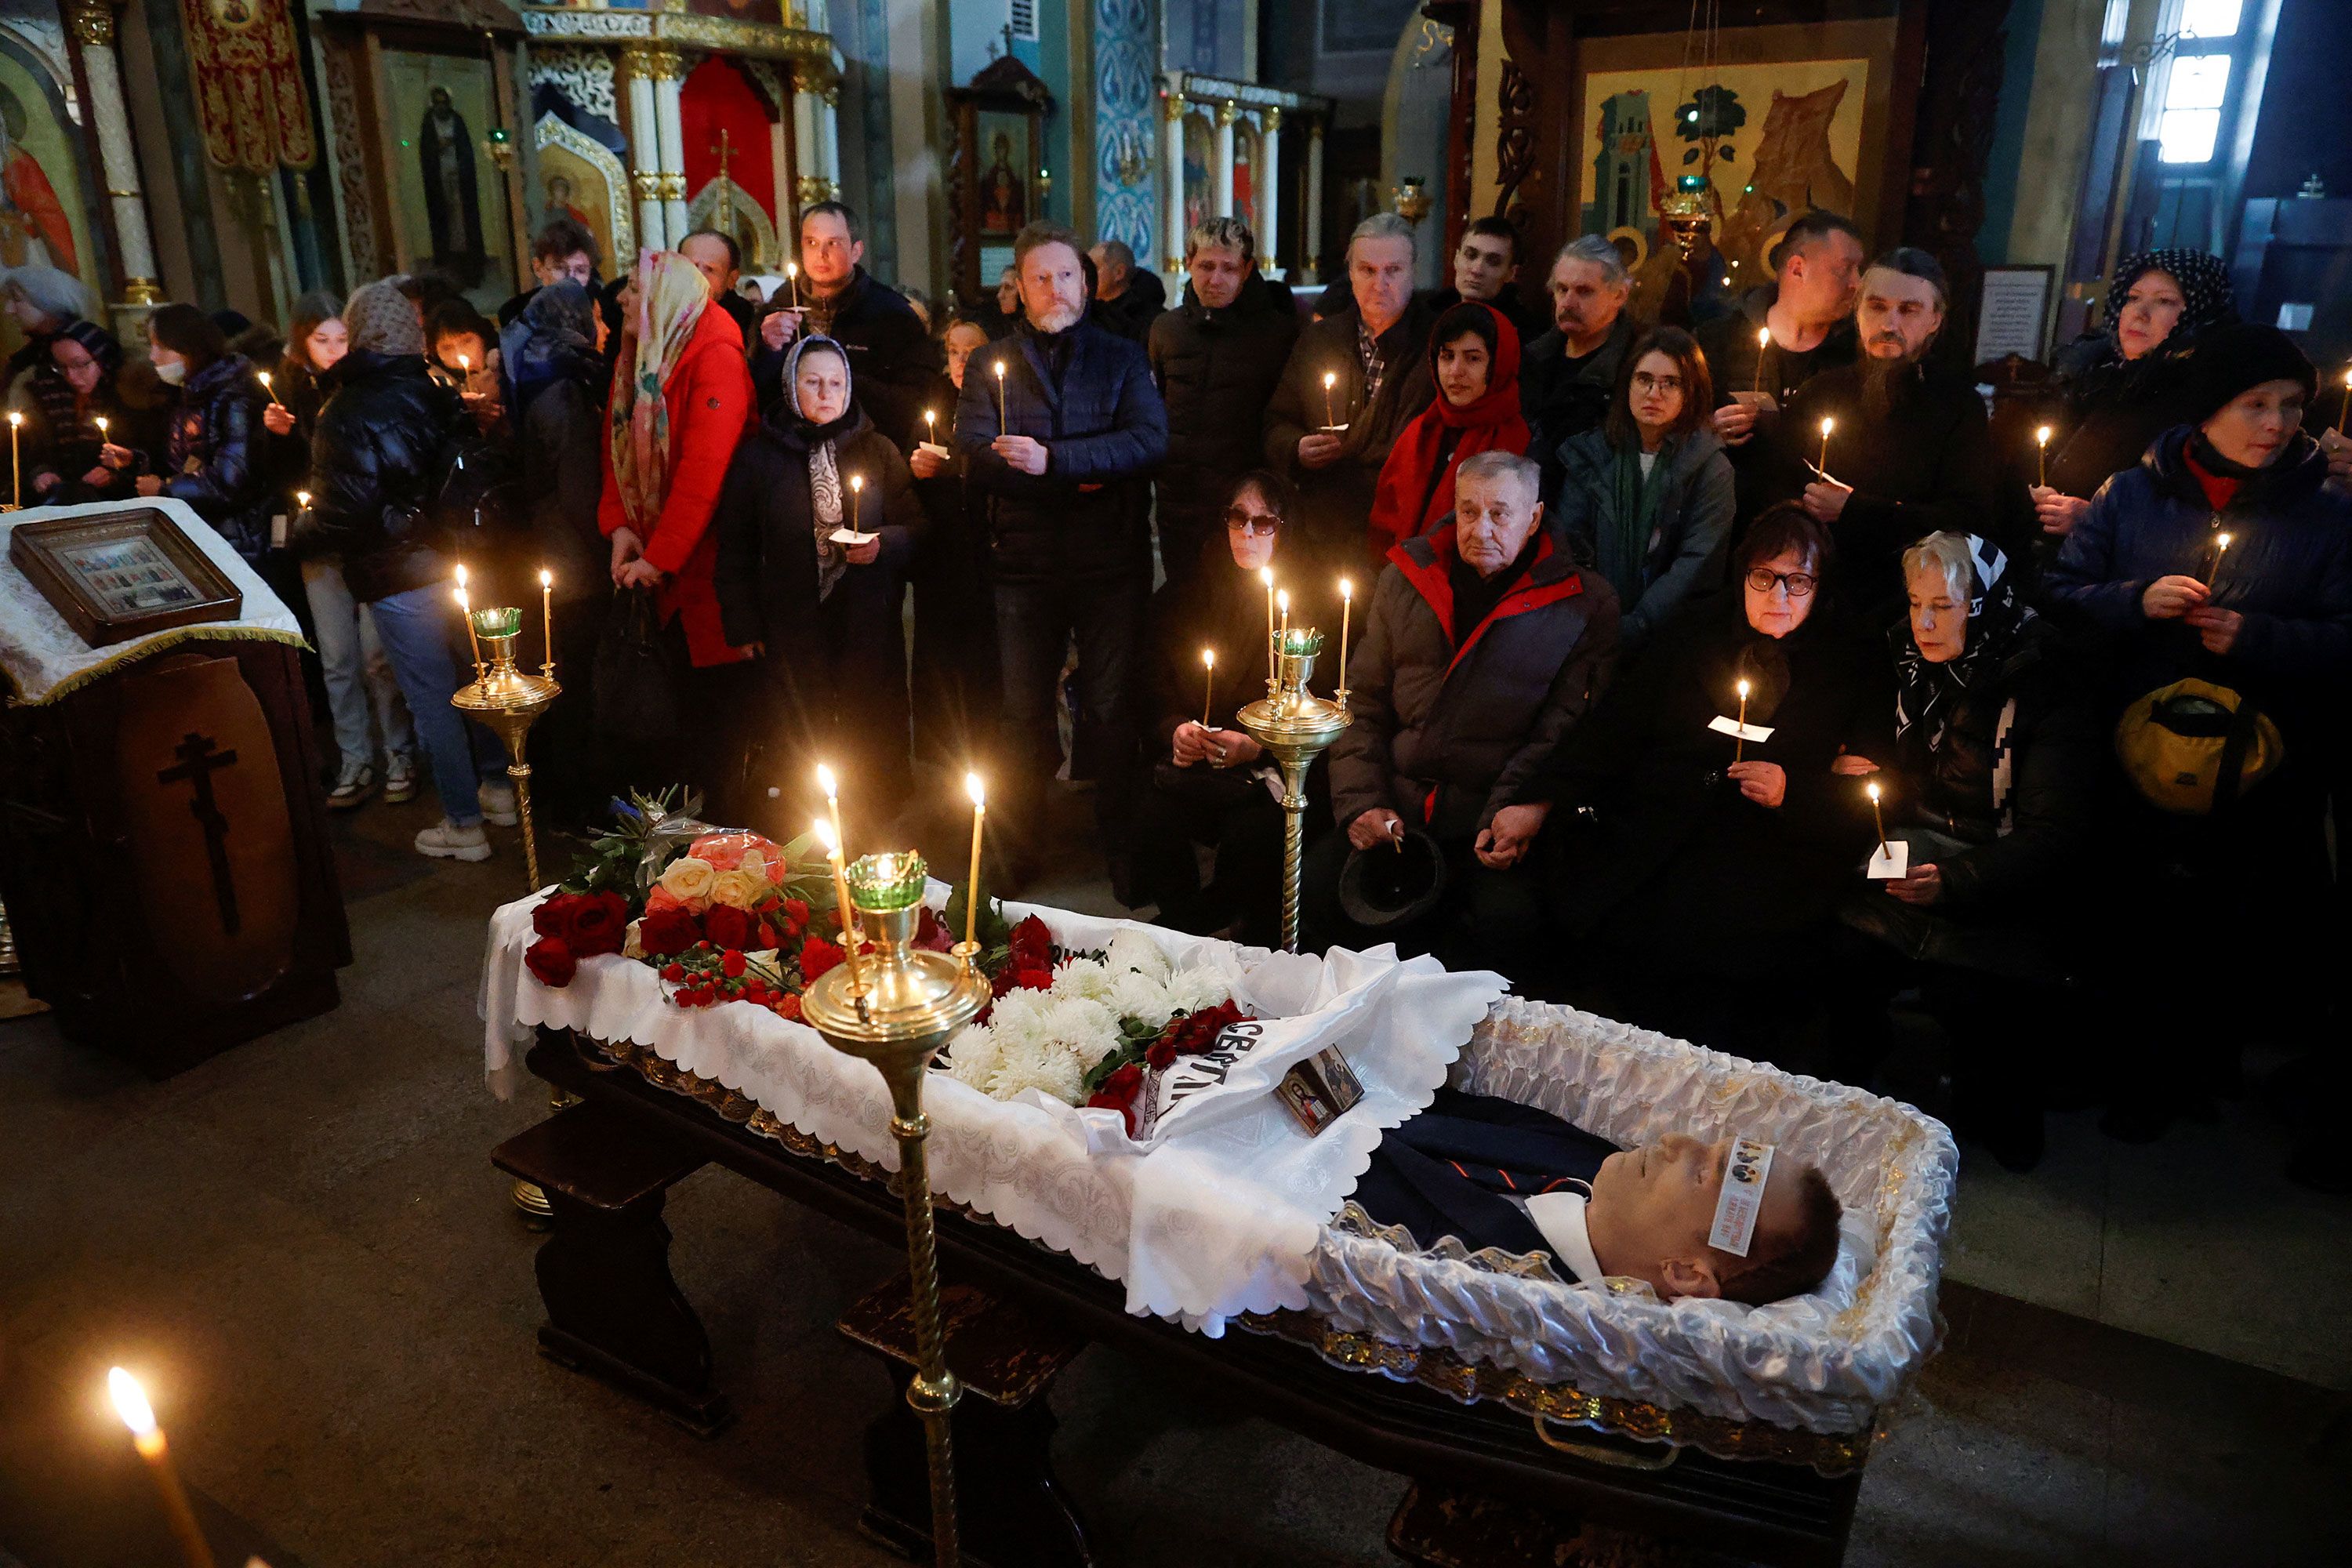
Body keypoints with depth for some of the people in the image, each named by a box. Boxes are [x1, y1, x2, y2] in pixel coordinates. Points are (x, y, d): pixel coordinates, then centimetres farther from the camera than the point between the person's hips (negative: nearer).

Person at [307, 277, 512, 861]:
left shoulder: (346, 412, -14)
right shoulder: (439, 395, 0)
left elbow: (342, 512, -15)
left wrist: (303, 530, 2)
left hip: (400, 577, -5)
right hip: (459, 564, 5)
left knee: (433, 699, 3)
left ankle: (463, 824, 12)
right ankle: (498, 788, 32)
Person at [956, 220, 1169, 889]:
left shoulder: (1121, 358, 7)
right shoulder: (993, 365, 9)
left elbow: (1149, 439, -11)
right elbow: (975, 456, -8)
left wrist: (1053, 459, -20)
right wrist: (1083, 477, -16)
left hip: (1111, 563, -1)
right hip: (1025, 564, 1)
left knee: (1115, 711, 2)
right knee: (1023, 713, 10)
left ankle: (1124, 852, 14)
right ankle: (1015, 850, 23)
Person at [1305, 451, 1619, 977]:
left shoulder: (1583, 604, 3)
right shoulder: (1405, 579, 14)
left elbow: (1569, 722, -1)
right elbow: (1364, 702, 15)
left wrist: (1528, 808, -19)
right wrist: (1361, 801, 1)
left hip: (1502, 817, -3)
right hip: (1396, 810, 3)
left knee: (1508, 921, -32)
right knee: (1315, 887, -22)